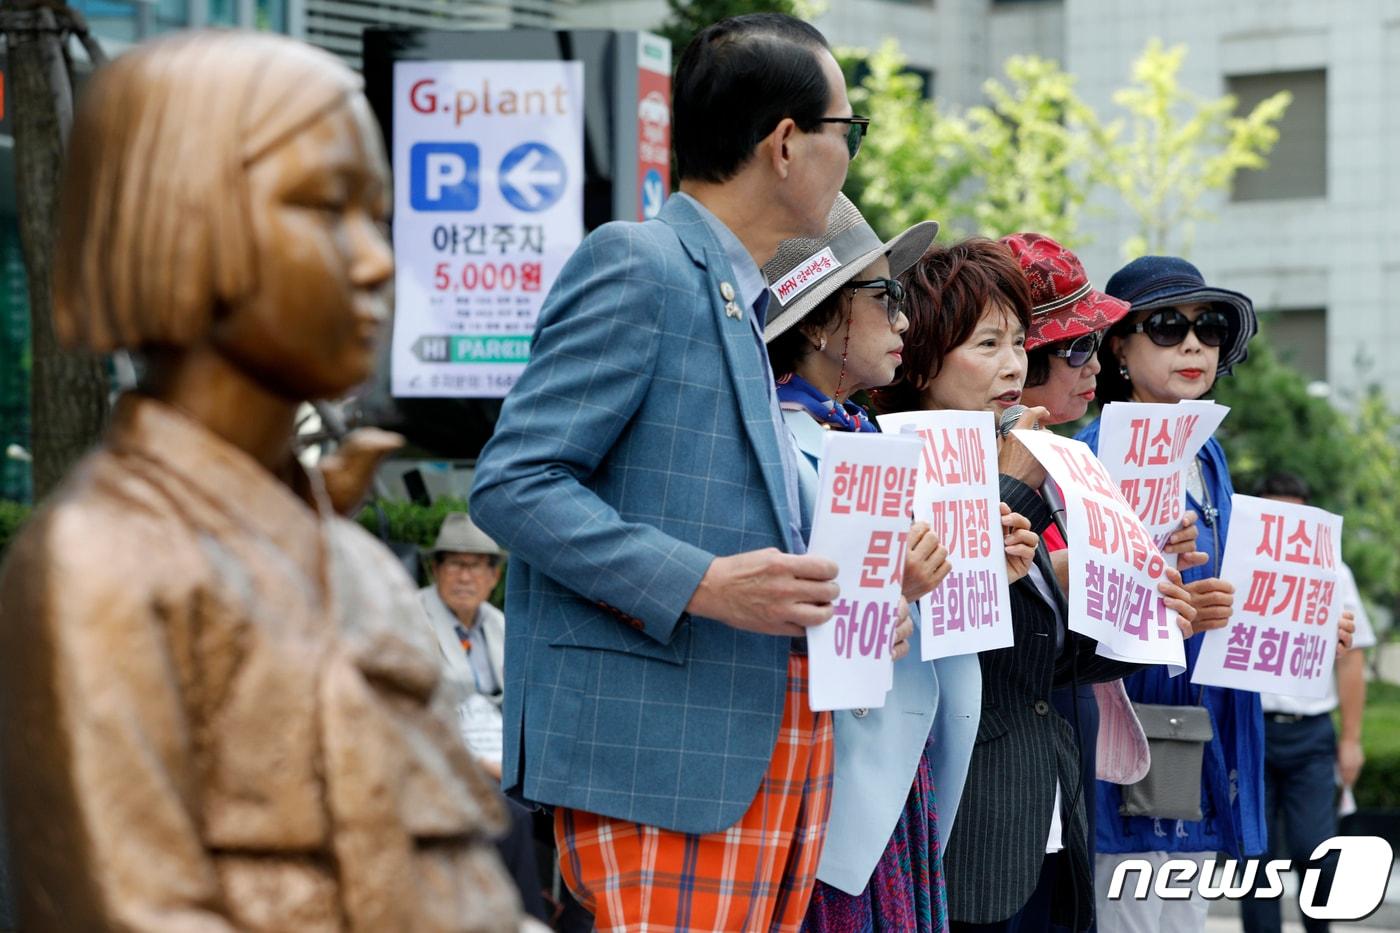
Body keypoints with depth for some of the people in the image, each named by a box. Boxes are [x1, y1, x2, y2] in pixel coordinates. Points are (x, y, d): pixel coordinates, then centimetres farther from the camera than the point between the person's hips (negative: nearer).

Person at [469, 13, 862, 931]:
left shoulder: (742, 303, 20)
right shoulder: (634, 264, -7)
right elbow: (513, 485, -14)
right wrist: (702, 586, -21)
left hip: (775, 743, 9)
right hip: (662, 746, -9)